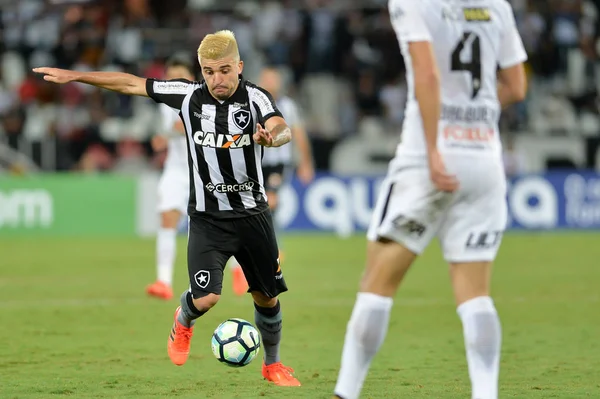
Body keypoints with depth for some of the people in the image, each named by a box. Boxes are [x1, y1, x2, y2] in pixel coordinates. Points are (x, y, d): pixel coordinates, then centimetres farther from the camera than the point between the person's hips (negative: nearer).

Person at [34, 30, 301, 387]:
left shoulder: (255, 98, -12)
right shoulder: (189, 95, -6)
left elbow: (283, 130, -31)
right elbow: (132, 84, 2)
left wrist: (272, 136, -56)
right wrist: (73, 76, 3)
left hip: (253, 215, 0)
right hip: (208, 218, 0)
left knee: (267, 296, 10)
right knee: (207, 296, -16)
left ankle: (273, 364, 36)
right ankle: (184, 321, 21)